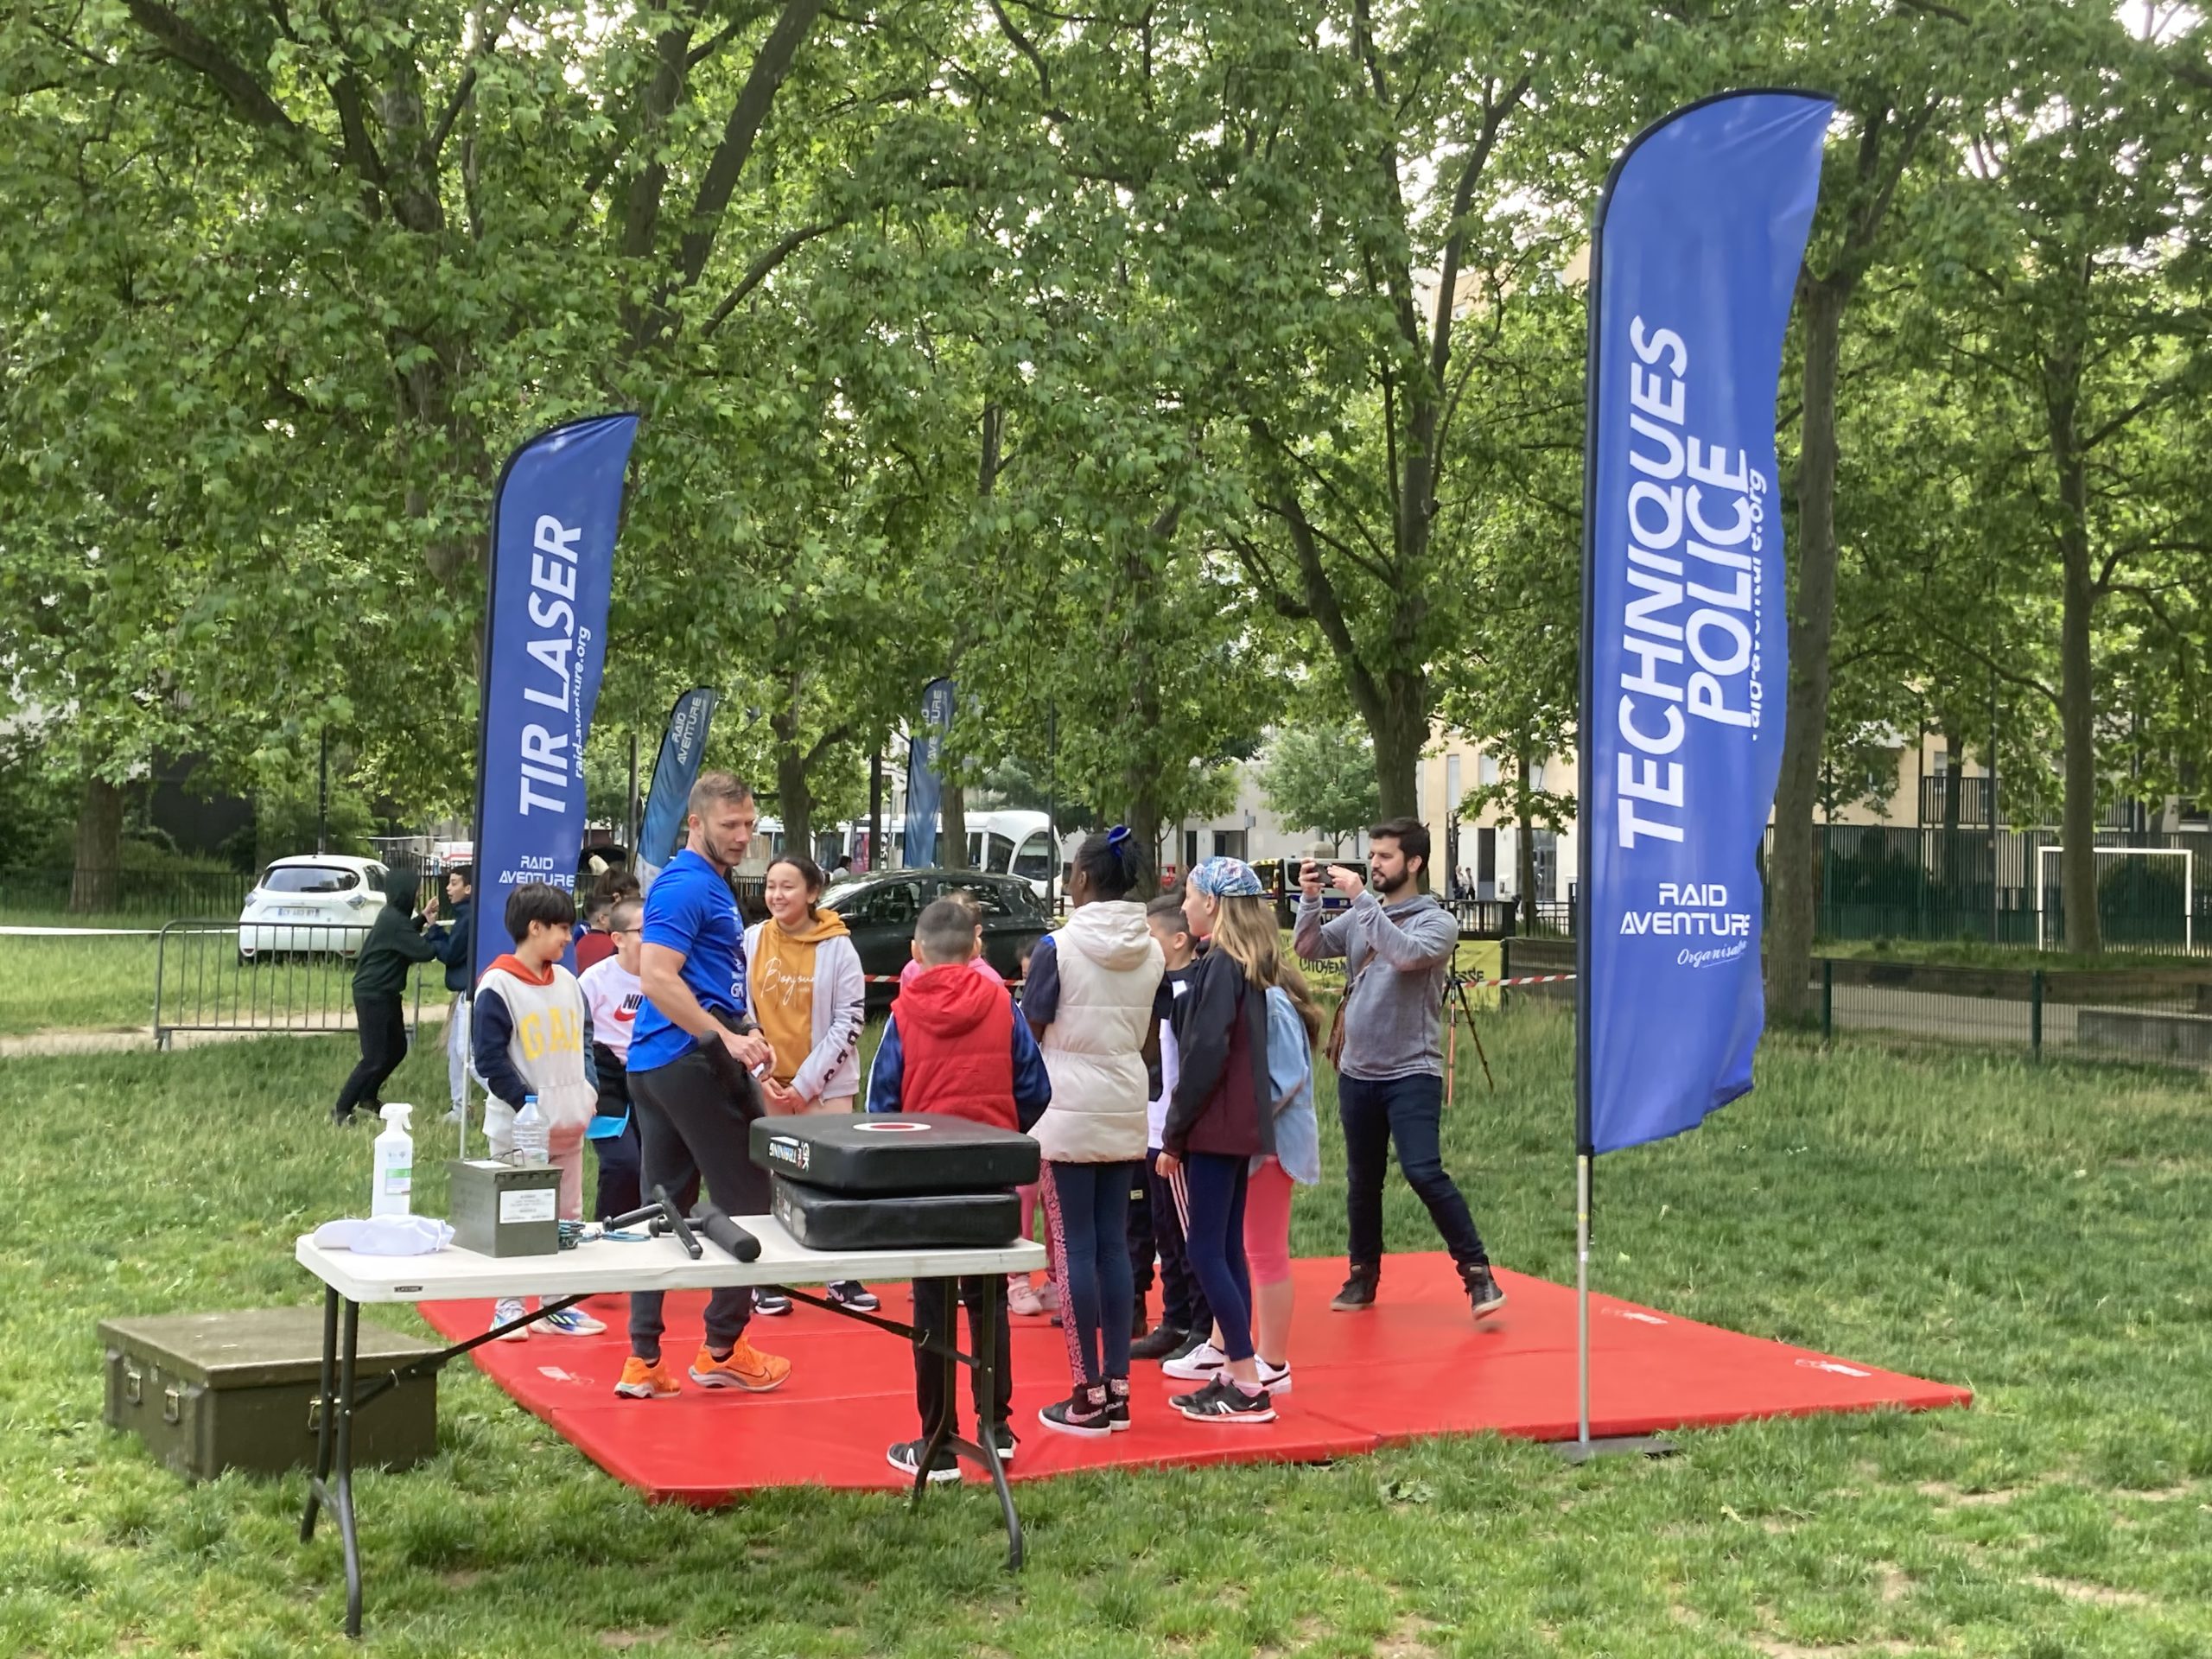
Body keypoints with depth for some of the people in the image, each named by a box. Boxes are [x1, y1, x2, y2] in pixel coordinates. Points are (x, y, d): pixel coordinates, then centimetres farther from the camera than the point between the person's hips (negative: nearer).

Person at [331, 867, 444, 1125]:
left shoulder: (393, 916, 8)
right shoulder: (393, 920, -23)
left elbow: (405, 937, 27)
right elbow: (422, 952, -23)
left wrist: (423, 918, 17)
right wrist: (438, 939, -5)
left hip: (386, 994, 10)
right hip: (372, 995, -10)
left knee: (397, 1049, 18)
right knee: (374, 1059, -8)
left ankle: (367, 1097, 34)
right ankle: (341, 1111, -1)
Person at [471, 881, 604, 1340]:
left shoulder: (568, 982, 10)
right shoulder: (497, 987, -12)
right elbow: (490, 1060, -14)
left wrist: (590, 1088, 4)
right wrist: (529, 1105, -18)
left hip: (570, 1123, 7)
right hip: (520, 1126, -7)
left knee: (567, 1216, 12)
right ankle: (508, 1306, 9)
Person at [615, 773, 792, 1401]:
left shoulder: (709, 884, 19)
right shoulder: (687, 887, -13)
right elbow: (657, 978, -22)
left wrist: (740, 1031, 14)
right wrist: (728, 1039, -22)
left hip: (658, 1064, 10)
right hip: (694, 1061, -10)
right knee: (745, 1202, 0)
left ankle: (643, 1360, 10)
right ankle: (723, 1349, 7)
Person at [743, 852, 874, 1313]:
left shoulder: (837, 947, -5)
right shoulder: (750, 941, 1)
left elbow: (849, 1021, -7)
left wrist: (807, 1080, -11)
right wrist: (758, 1073, -5)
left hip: (825, 1082, -1)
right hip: (766, 1081, 2)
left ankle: (844, 1276, 13)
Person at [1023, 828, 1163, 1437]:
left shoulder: (1059, 946, -10)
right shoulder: (1151, 952, 5)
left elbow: (1028, 1036, -7)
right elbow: (1150, 1042, 12)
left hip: (1068, 1113, -5)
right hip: (1126, 1113, 5)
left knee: (1075, 1248, -1)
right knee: (1114, 1245, 10)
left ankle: (1089, 1397, 1)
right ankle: (1117, 1389, 12)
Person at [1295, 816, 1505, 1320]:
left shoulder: (1436, 922, -6)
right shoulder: (1359, 916, 9)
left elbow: (1406, 954, -25)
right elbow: (1307, 949, 1)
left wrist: (1362, 899, -26)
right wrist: (1310, 899, -13)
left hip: (1412, 1073, -5)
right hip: (1357, 1071, 5)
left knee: (1424, 1172, -16)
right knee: (1363, 1180, 14)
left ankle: (1477, 1273, -7)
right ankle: (1363, 1275, 27)